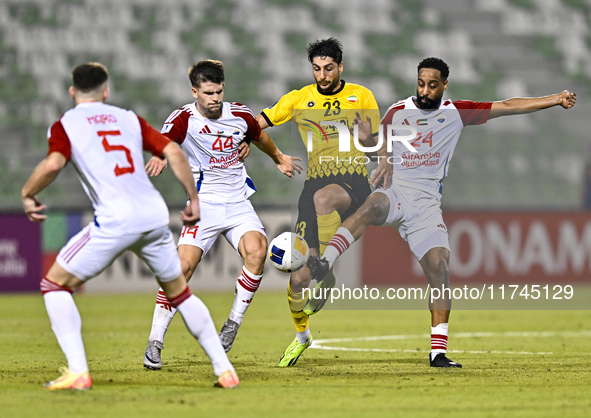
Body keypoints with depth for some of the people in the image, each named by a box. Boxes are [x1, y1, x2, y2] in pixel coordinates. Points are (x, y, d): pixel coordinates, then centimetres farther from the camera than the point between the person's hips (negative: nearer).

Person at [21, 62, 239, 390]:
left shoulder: (65, 125, 6)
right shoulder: (128, 118, 19)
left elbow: (53, 164, -13)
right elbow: (173, 152, 10)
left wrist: (27, 194, 4)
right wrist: (193, 198, 18)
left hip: (115, 220, -5)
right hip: (155, 213, 5)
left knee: (54, 284, 9)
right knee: (179, 292, 23)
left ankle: (77, 372, -5)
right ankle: (224, 369, 20)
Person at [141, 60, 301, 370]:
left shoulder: (240, 115, 3)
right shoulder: (185, 118, -11)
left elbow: (259, 137, 26)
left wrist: (278, 158, 43)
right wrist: (159, 156, -56)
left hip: (239, 203, 3)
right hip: (204, 204, -3)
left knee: (257, 252, -23)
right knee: (183, 266, -18)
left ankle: (233, 322, -5)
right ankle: (155, 341, -11)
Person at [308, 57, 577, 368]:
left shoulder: (456, 113, 10)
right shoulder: (397, 112, 10)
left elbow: (508, 106, 10)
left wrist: (555, 100, 6)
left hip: (426, 201, 1)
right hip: (394, 190, -1)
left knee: (439, 266, -13)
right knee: (372, 206, -37)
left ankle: (438, 351, -11)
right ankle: (324, 263, -52)